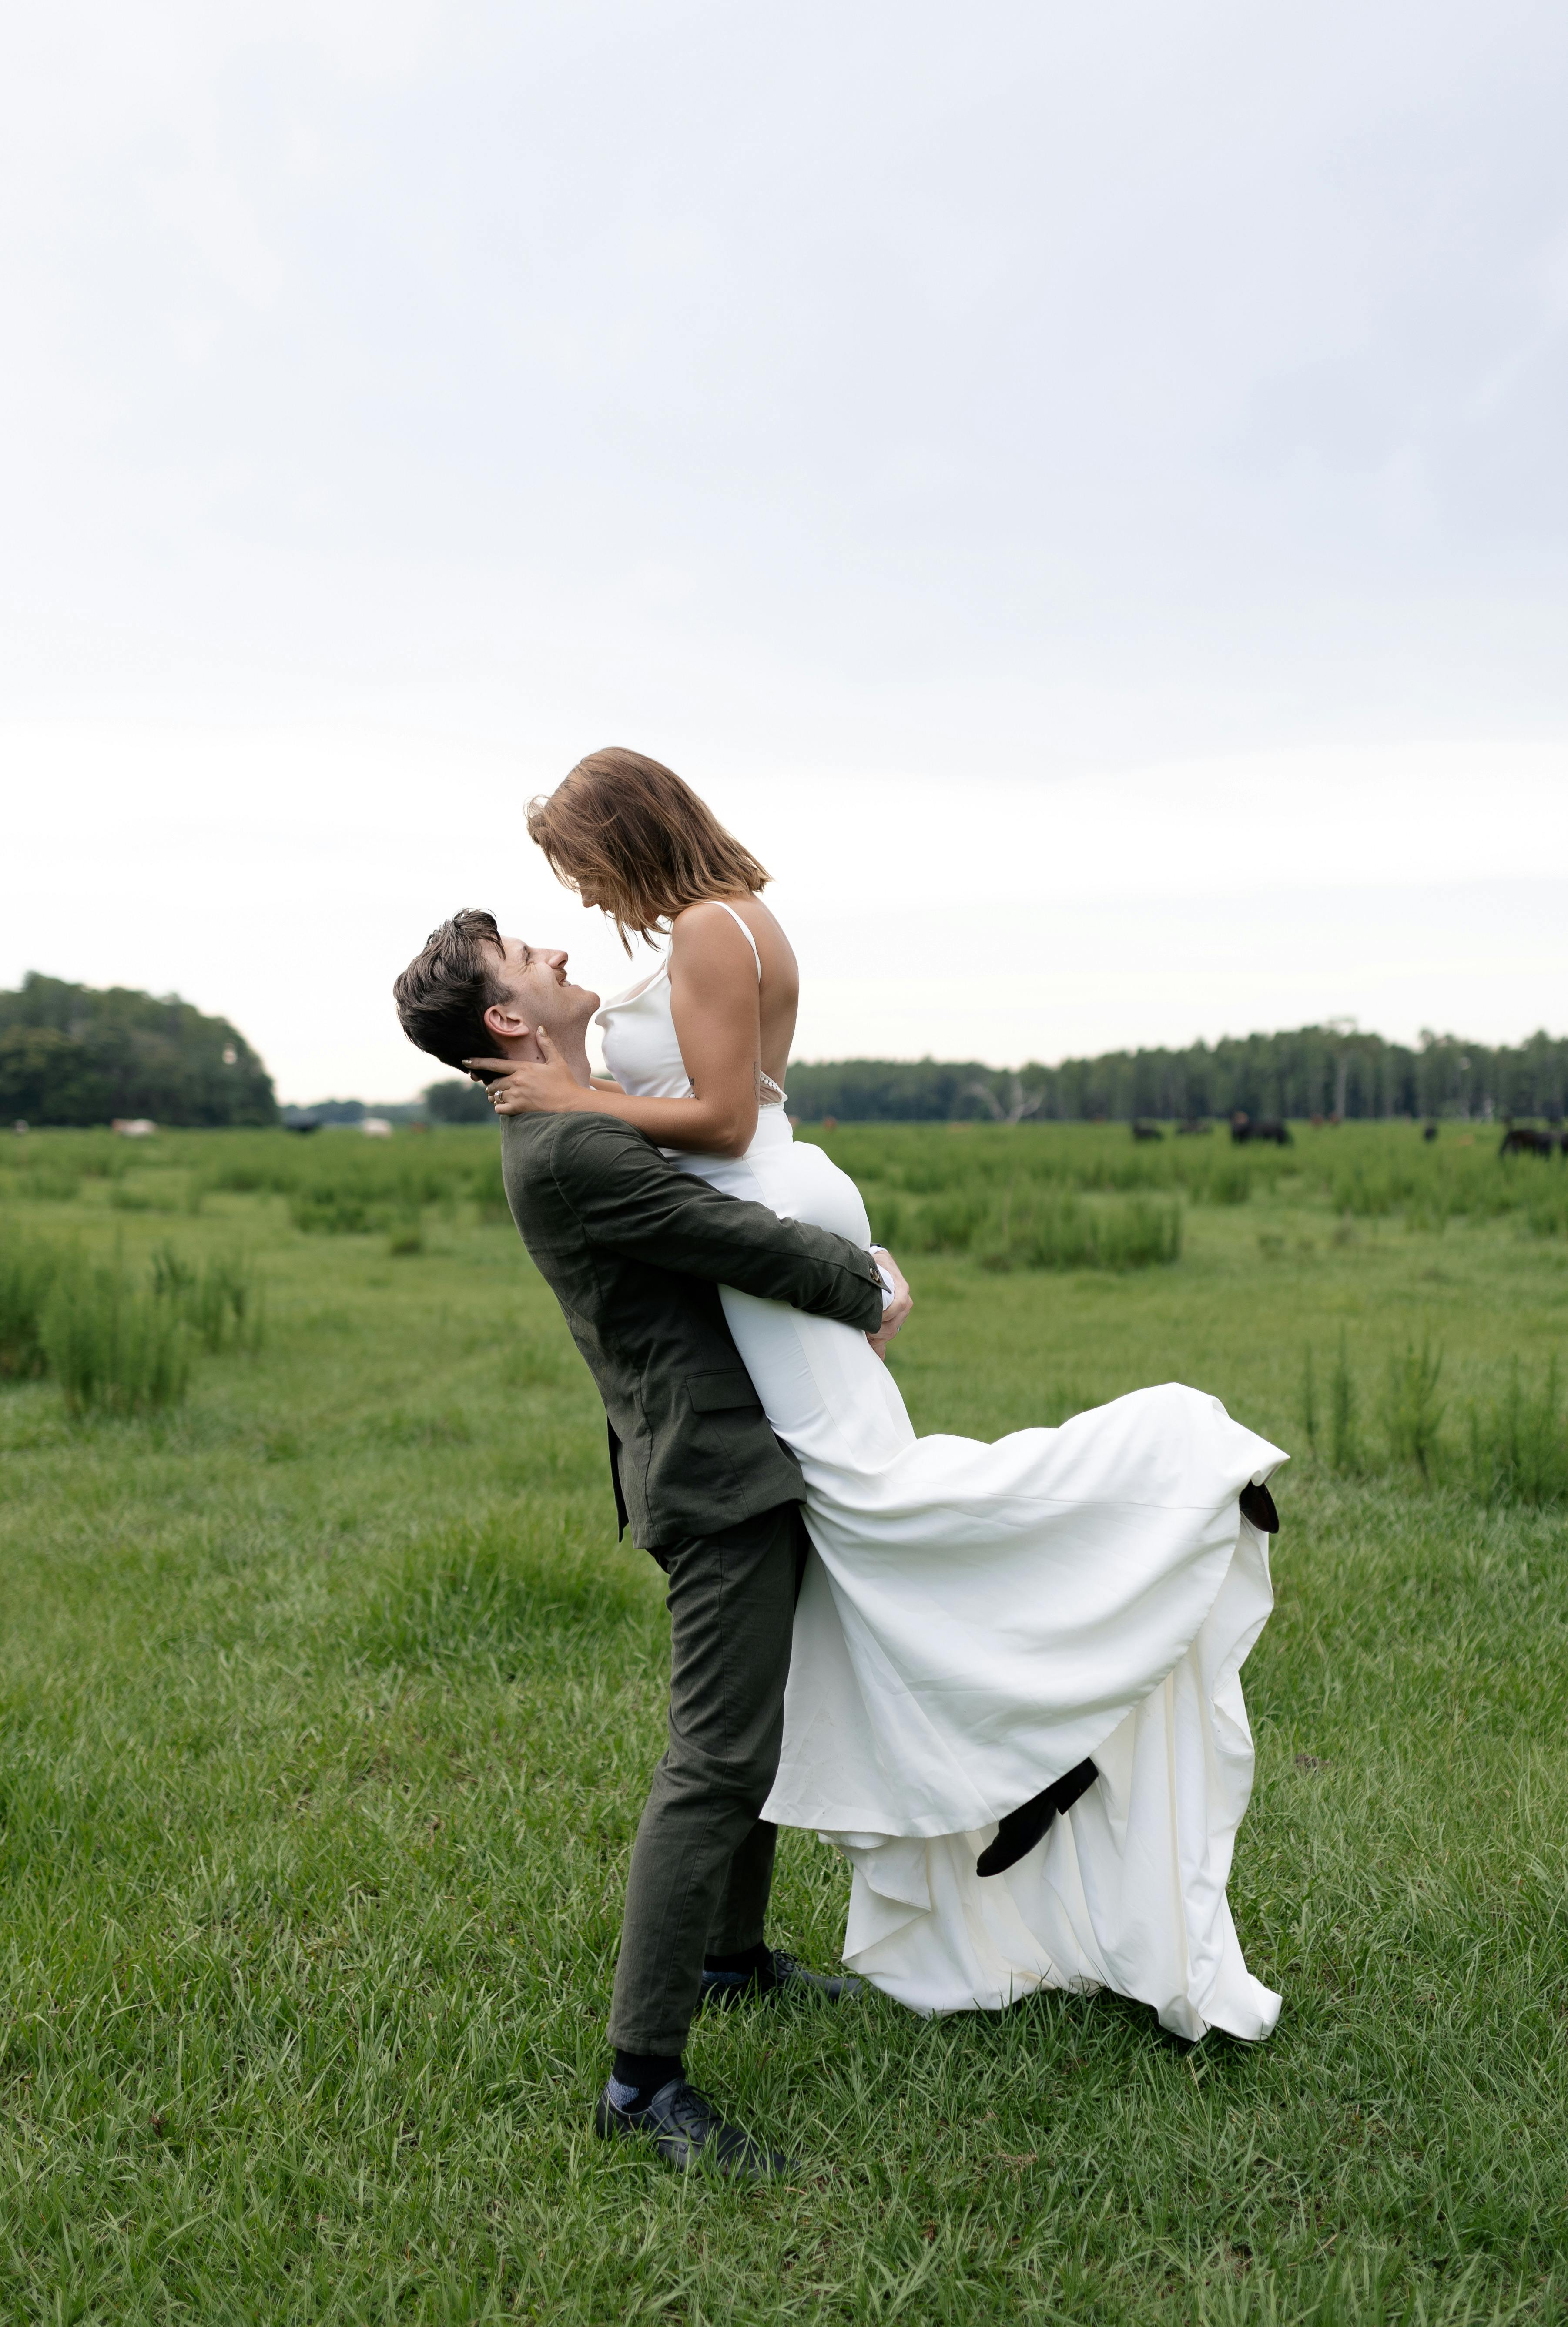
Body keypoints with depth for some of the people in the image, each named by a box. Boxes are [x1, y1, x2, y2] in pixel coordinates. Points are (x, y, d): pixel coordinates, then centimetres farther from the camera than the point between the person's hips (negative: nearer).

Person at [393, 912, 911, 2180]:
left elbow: (746, 1209, 22)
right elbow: (747, 1245, -18)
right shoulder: (564, 1151, -19)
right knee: (718, 1762, -11)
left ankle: (734, 1952, 40)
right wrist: (868, 1293, -1)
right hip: (714, 1470, -11)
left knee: (755, 1729, 23)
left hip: (753, 1456, 11)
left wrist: (857, 1259, 6)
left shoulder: (601, 1119, 14)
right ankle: (644, 2076, -5)